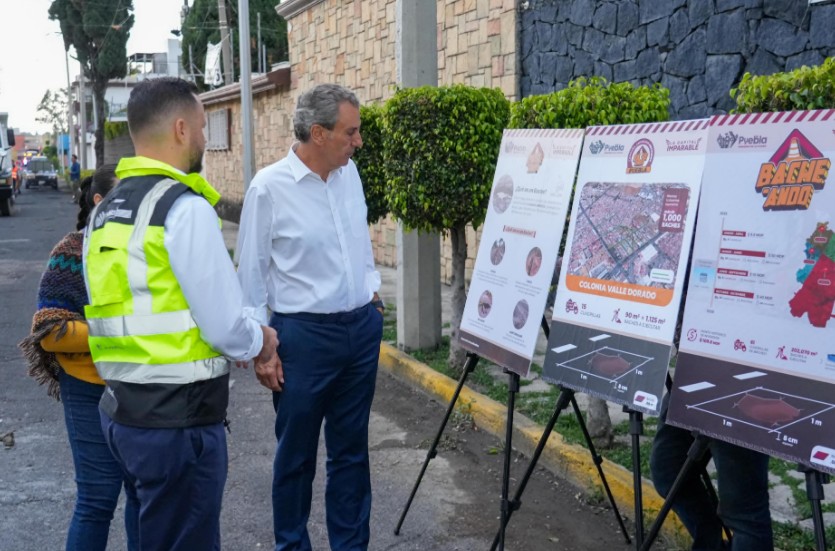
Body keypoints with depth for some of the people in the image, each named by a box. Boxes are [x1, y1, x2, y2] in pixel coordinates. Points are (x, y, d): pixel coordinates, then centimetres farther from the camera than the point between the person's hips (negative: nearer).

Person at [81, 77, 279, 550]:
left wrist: (246, 348, 17)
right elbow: (225, 327, -18)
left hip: (121, 411, 8)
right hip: (178, 421, -8)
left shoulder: (104, 213, 10)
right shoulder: (185, 209, -16)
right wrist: (260, 341, 4)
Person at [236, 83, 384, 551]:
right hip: (304, 334, -5)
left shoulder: (350, 173, 4)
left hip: (363, 328, 5)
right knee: (296, 453, 10)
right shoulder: (269, 187, -13)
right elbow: (252, 273, -7)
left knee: (352, 449, 14)